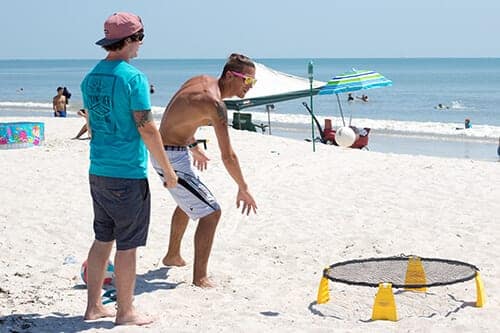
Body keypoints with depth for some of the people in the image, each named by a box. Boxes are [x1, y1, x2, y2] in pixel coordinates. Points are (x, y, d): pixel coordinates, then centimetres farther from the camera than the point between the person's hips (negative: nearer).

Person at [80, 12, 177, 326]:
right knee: (127, 245, 3)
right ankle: (125, 311, 13)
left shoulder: (91, 78, 9)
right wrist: (168, 169, -8)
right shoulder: (134, 77, -15)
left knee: (103, 239, 16)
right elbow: (146, 127, -16)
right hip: (128, 174, -8)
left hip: (98, 171, 8)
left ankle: (94, 305, 22)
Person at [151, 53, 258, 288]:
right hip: (172, 158, -11)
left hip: (164, 151, 11)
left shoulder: (200, 81, 3)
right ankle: (200, 278, -8)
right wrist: (243, 189, -13)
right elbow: (227, 156, -23)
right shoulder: (214, 103, -24)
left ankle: (173, 256, 47)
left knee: (189, 201, 31)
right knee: (211, 213, -10)